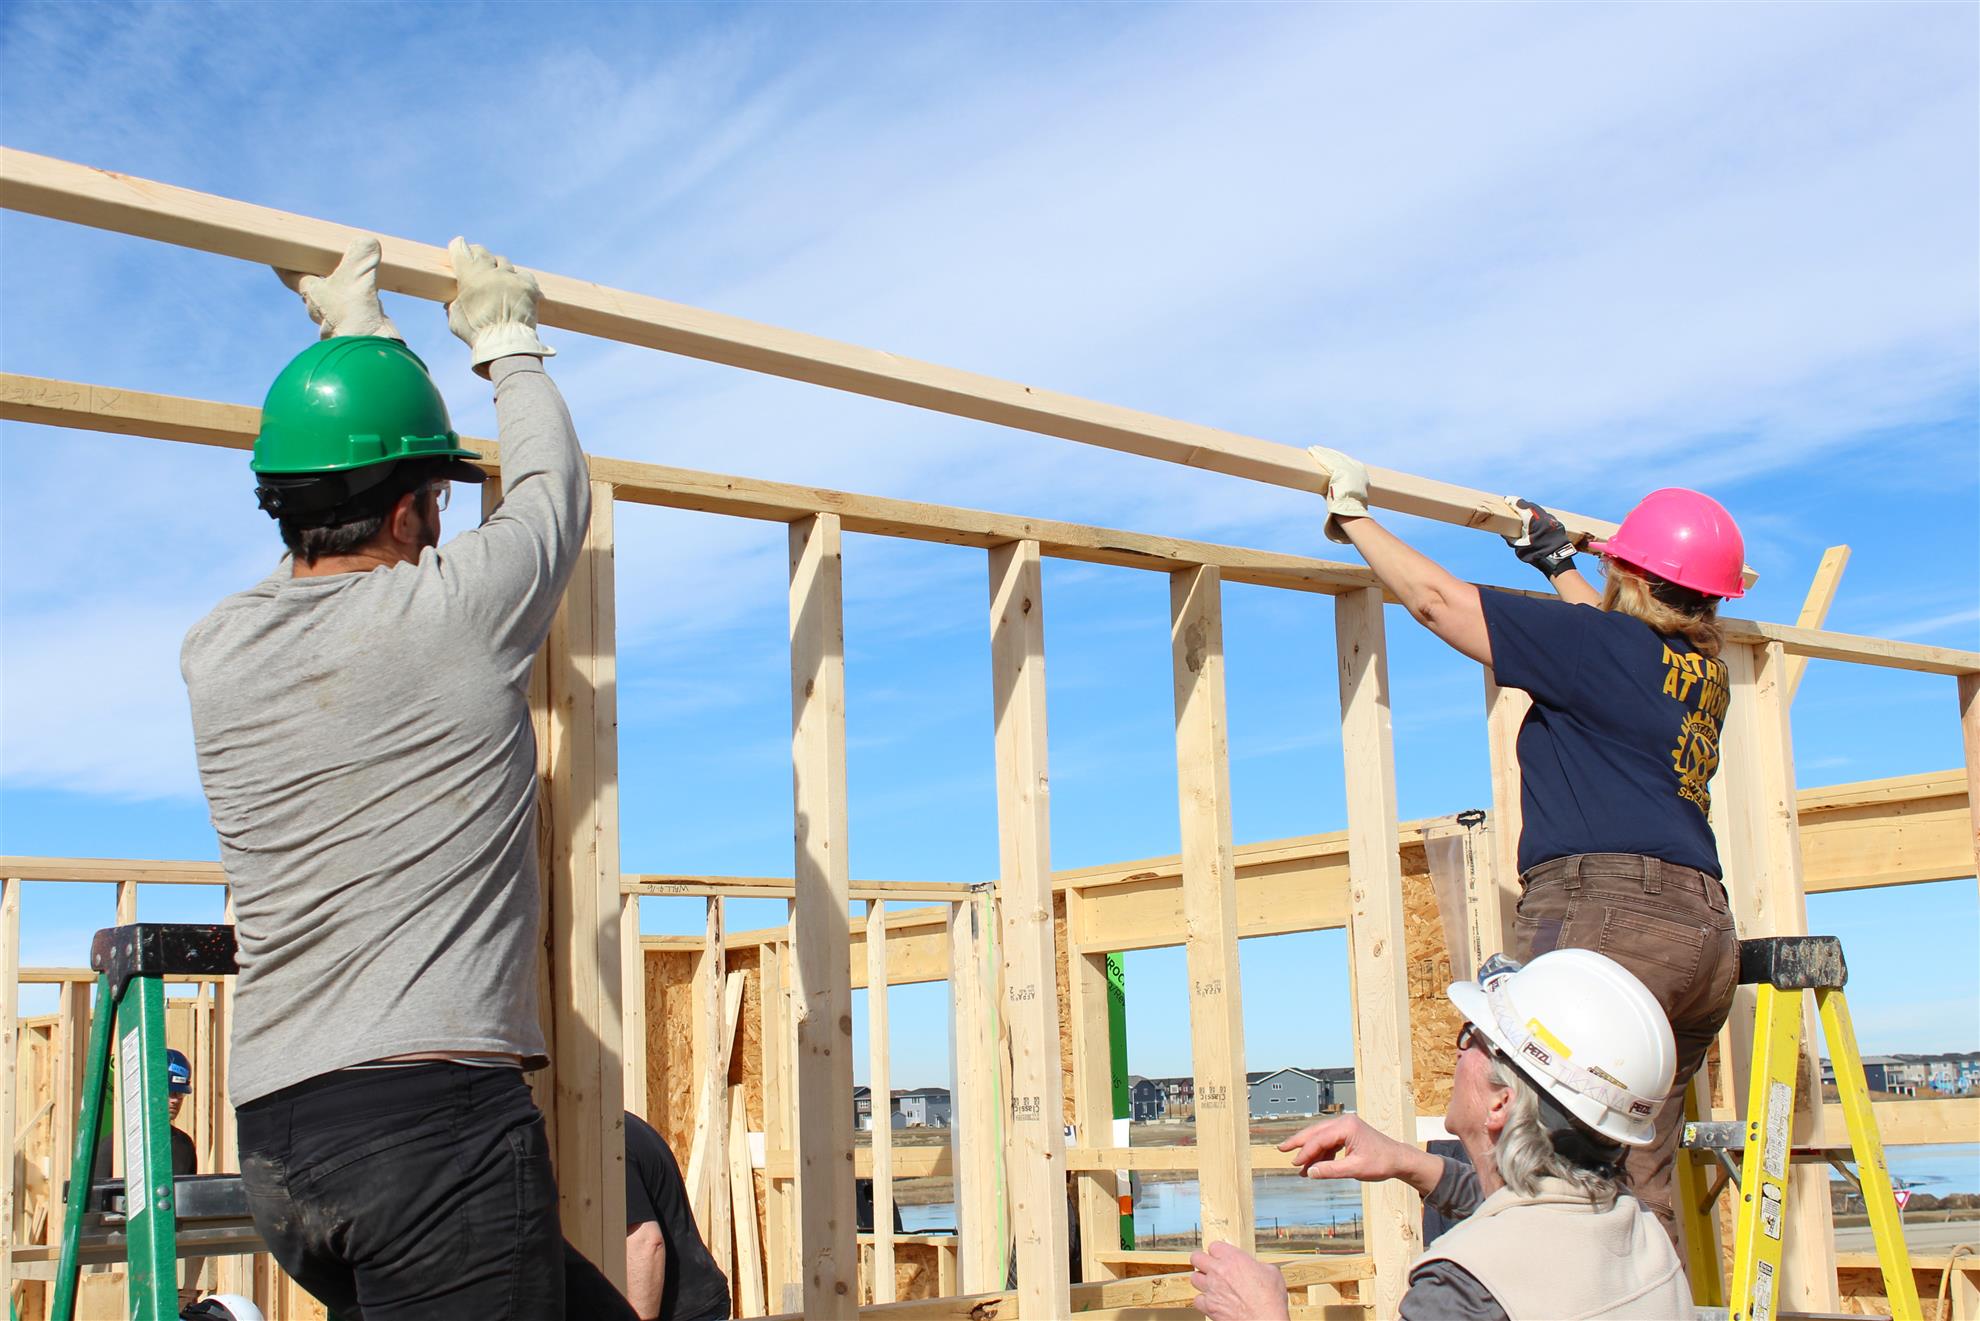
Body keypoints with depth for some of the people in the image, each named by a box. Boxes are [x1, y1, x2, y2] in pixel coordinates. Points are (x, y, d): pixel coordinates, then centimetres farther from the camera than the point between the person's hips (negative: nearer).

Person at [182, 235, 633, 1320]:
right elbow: (553, 490, 17)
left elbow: (322, 560, 32)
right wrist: (507, 344, 35)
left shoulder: (213, 653, 10)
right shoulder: (455, 607, -5)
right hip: (437, 1115, -7)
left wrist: (357, 341, 42)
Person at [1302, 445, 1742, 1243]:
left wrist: (1353, 517, 15)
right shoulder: (1705, 675, 19)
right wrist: (1559, 566, 55)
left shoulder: (1601, 646, -4)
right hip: (1704, 930, 9)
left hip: (1607, 915, -9)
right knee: (1636, 1187, 9)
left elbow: (1436, 599, 1)